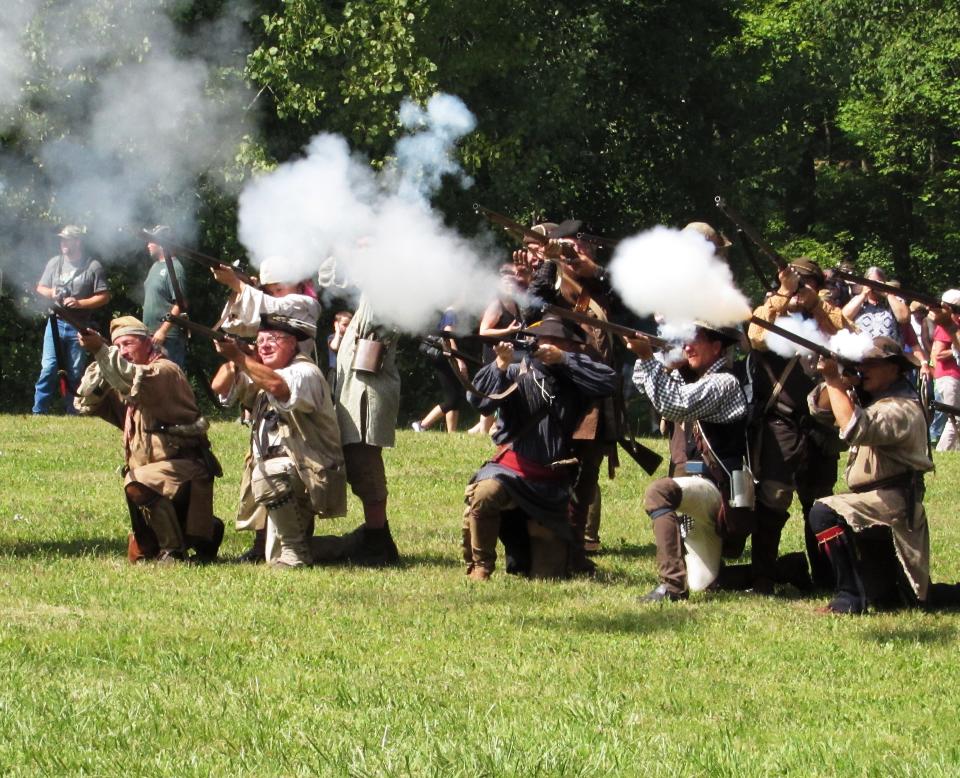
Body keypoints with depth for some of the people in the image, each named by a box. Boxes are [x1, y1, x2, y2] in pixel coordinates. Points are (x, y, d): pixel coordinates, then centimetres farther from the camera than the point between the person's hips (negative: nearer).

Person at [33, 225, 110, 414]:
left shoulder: (93, 267, -1)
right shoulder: (54, 263, 9)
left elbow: (104, 297, -3)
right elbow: (40, 288, 17)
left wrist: (80, 303, -15)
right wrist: (51, 293, -6)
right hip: (56, 322, 2)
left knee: (75, 372, 4)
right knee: (48, 368, -7)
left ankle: (72, 414, 11)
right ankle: (38, 412, -4)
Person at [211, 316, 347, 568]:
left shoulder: (305, 372, -10)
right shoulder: (259, 373, 16)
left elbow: (278, 387, -32)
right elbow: (220, 386, 5)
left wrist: (239, 357, -33)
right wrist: (232, 357, -8)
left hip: (310, 472, -8)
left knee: (269, 474, -36)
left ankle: (295, 553, -25)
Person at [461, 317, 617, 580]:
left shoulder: (573, 379, 5)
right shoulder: (520, 373, 1)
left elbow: (608, 381, -14)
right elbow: (478, 398, -10)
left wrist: (563, 359, -17)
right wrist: (501, 364, -25)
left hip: (551, 486, 2)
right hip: (512, 470, -2)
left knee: (547, 575, -2)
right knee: (483, 494, -37)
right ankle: (479, 567, -17)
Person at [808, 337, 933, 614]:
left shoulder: (903, 409, -17)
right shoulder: (868, 398, 13)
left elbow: (855, 428, -33)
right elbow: (820, 406, 5)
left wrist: (834, 380, -28)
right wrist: (833, 380, -14)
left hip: (892, 503, -10)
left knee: (824, 513, -28)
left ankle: (850, 597, -27)